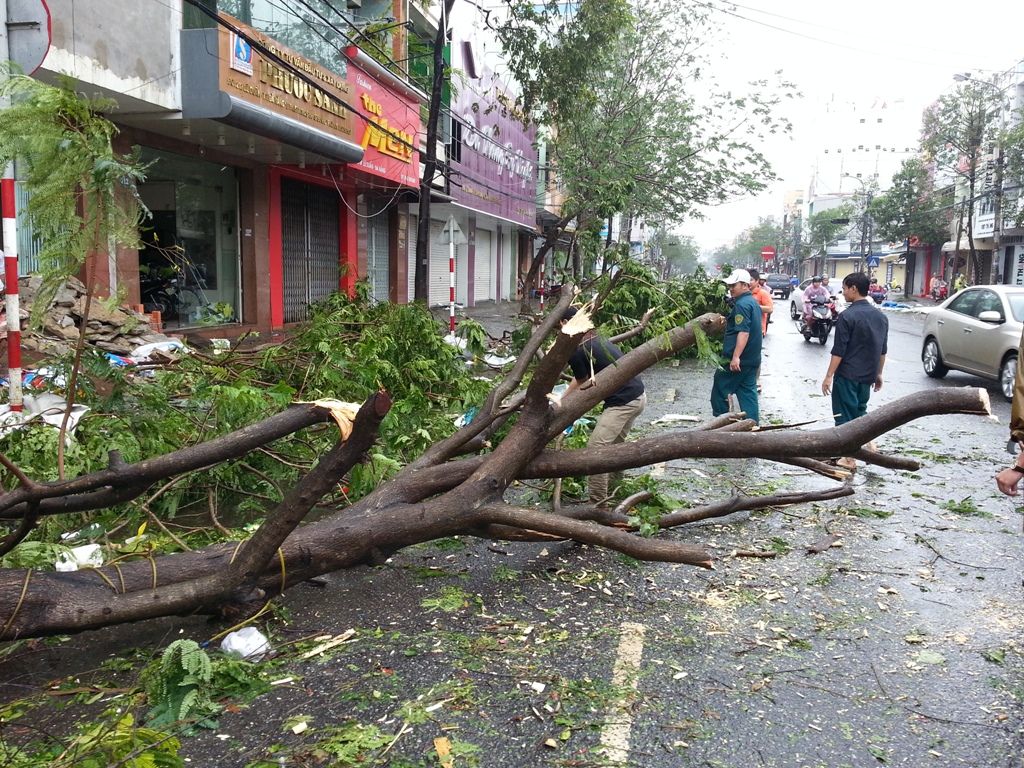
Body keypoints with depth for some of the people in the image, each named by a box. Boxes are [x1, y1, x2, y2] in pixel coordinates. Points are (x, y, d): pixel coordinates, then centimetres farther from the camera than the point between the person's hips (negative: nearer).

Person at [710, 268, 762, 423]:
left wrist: (736, 356, -30)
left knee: (720, 390, 3)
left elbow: (743, 332, -26)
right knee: (748, 390, 9)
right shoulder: (753, 302, 14)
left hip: (738, 359, -9)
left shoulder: (741, 304, -17)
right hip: (752, 358, 9)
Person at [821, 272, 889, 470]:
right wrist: (878, 373, 22)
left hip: (847, 375, -7)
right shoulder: (881, 316, 7)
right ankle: (869, 443, 15)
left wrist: (829, 376, -12)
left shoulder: (848, 316, -15)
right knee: (860, 409, 25)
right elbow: (883, 350, 13)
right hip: (867, 375, 7)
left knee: (845, 415, 3)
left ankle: (849, 458, 7)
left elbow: (839, 350, -16)